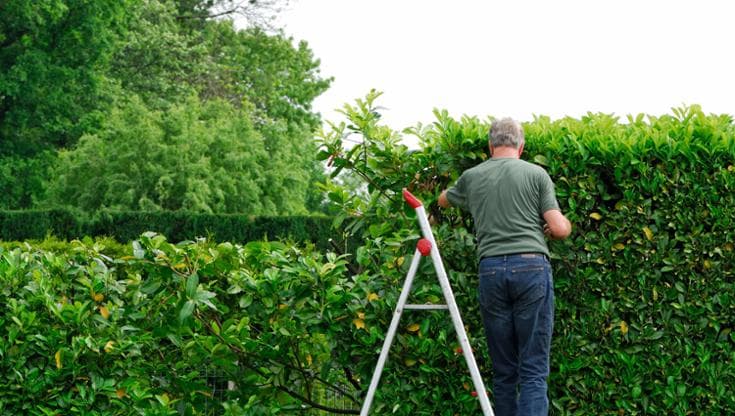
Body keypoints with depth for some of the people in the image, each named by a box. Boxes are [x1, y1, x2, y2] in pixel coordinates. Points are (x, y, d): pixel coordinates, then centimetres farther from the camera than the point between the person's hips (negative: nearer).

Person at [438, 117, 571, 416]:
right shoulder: (535, 173, 4)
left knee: (503, 370, 10)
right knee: (533, 369, -5)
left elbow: (443, 201, 37)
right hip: (531, 268, -3)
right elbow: (559, 229, -1)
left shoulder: (471, 177, 15)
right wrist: (565, 224, 22)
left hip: (491, 270, 3)